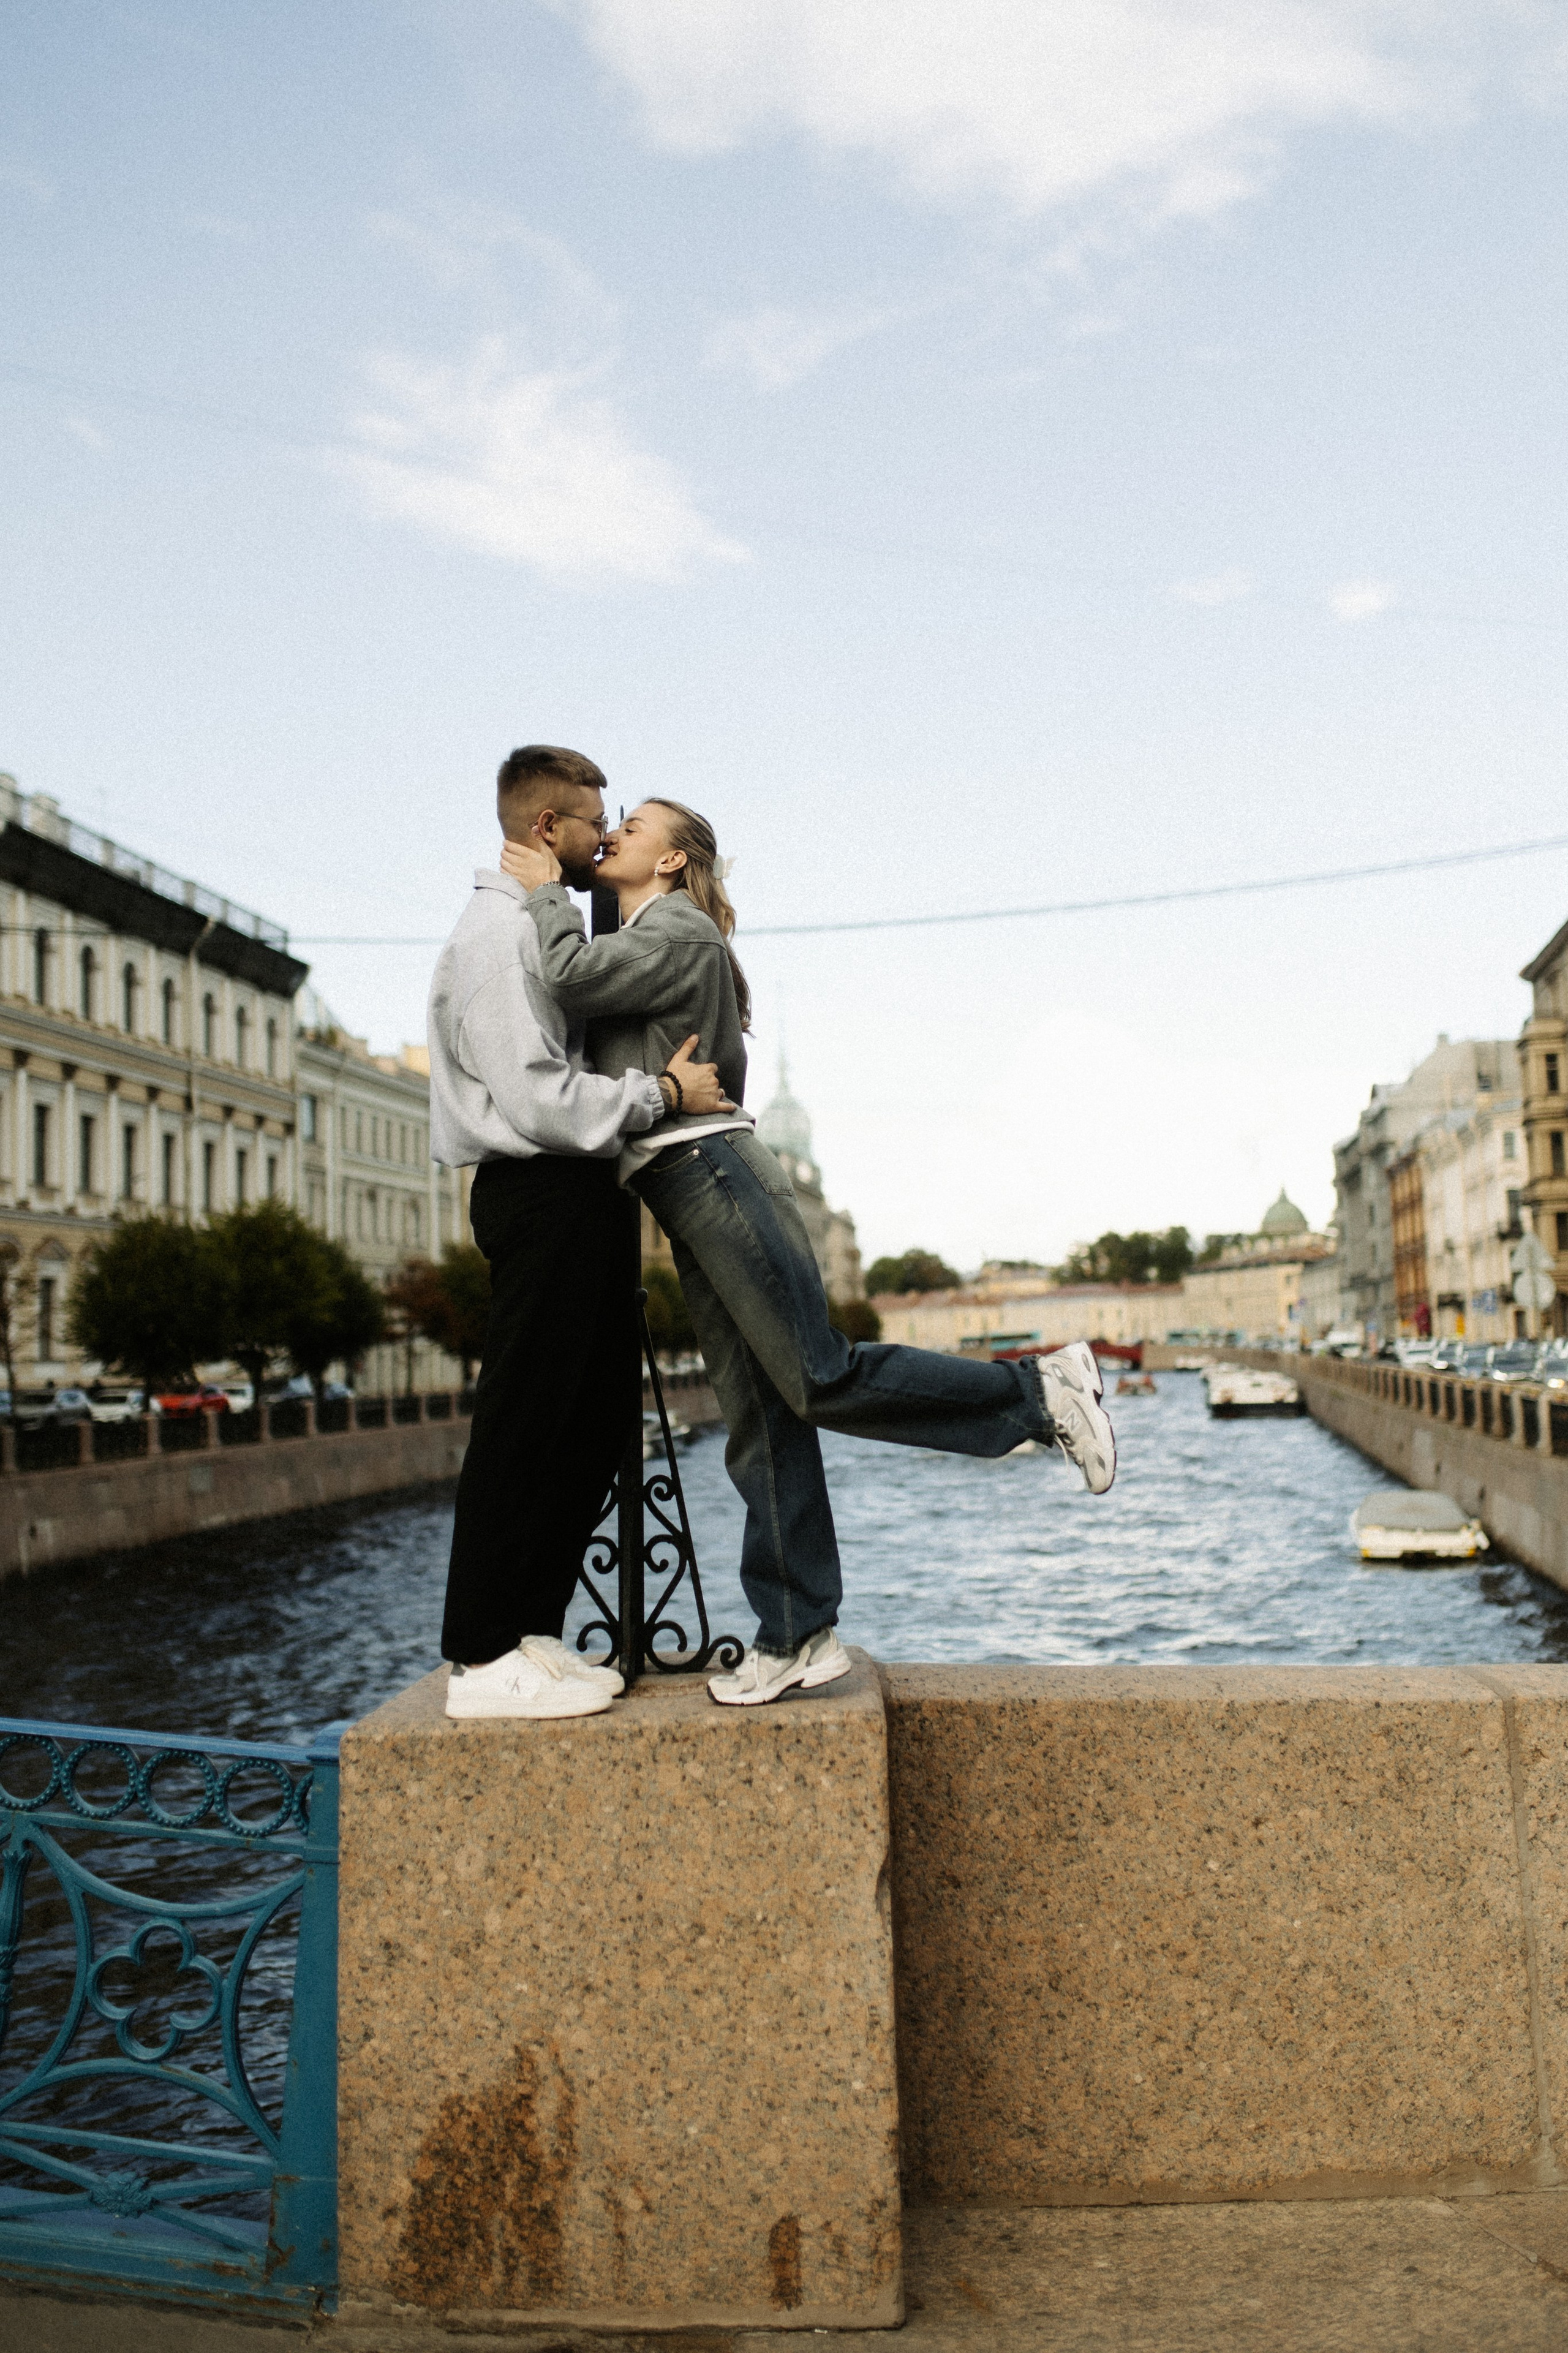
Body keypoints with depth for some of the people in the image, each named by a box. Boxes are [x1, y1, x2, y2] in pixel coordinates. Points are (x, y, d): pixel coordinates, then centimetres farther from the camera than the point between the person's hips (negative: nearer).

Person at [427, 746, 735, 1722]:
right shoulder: (498, 934, -11)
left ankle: (534, 1633, 21)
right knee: (524, 1425, -7)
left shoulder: (552, 929, 21)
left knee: (597, 1421, 13)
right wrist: (665, 1092, -13)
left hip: (584, 1197, 10)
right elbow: (537, 1098, -20)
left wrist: (669, 1073, 10)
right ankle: (484, 1660, 0)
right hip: (544, 1196, -10)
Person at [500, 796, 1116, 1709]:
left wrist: (548, 892, -4)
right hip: (685, 1193, 9)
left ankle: (1038, 1391, -4)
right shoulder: (641, 942, 26)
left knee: (821, 1377, -15)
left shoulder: (680, 932, -3)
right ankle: (798, 1635, 5)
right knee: (759, 1426, 4)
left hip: (713, 1173, -9)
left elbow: (574, 978, -15)